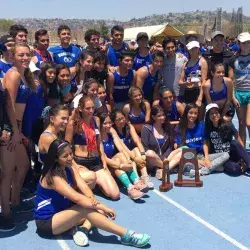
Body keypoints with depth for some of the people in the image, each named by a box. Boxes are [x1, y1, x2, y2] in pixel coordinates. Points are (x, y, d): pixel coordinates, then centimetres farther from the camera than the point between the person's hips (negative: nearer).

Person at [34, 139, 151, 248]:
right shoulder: (53, 177, -24)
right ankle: (126, 235, -29)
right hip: (46, 222, -8)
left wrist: (93, 200, -31)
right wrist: (103, 207, -31)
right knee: (85, 209, -30)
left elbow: (84, 188, -12)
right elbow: (77, 198, -32)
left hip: (60, 212, 8)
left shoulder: (69, 168, 1)